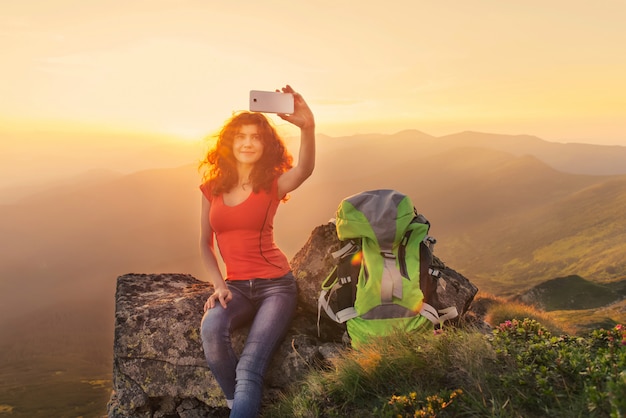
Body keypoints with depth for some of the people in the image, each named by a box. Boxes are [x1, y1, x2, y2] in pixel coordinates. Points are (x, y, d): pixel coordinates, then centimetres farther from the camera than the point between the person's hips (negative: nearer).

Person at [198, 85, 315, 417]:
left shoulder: (272, 184, -3)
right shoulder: (212, 188, 6)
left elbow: (304, 169, -27)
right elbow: (205, 244, 11)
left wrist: (308, 128, -47)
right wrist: (218, 285, -5)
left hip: (275, 284, -2)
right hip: (235, 286, 3)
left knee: (249, 367, -25)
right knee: (211, 328, -30)